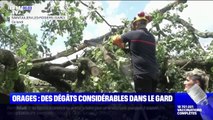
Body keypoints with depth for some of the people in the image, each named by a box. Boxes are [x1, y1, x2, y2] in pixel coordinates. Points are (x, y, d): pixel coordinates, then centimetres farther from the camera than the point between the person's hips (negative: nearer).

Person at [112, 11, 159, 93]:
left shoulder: (132, 34, 0)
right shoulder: (151, 37, 17)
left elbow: (115, 40, 12)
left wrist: (122, 46, 31)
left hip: (142, 73, -7)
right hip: (154, 73, 7)